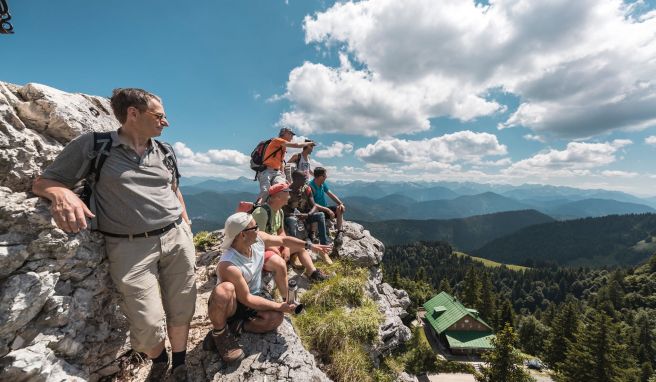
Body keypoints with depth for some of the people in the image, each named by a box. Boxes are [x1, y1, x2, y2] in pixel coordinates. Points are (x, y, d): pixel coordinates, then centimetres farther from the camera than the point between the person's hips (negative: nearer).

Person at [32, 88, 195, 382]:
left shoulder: (163, 151, 10)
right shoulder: (92, 145, 0)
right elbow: (43, 182, 5)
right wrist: (61, 193, -19)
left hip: (177, 237, 4)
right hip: (131, 246, -3)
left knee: (181, 312, 11)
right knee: (148, 326, -2)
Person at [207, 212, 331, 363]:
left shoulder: (259, 238, -16)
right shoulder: (228, 266, -35)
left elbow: (284, 240, 0)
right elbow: (246, 299, -28)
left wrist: (311, 246, 0)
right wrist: (279, 306, -25)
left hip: (254, 295, 5)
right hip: (231, 304, -5)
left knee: (276, 318, -22)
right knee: (224, 289, -41)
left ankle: (235, 327, -4)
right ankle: (220, 333, -13)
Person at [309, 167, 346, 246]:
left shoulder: (323, 184, 5)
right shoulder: (310, 186, -20)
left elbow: (331, 195, 8)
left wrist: (341, 203, -9)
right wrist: (327, 210, -28)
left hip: (325, 208, 8)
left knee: (340, 209, -14)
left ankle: (340, 232, -19)